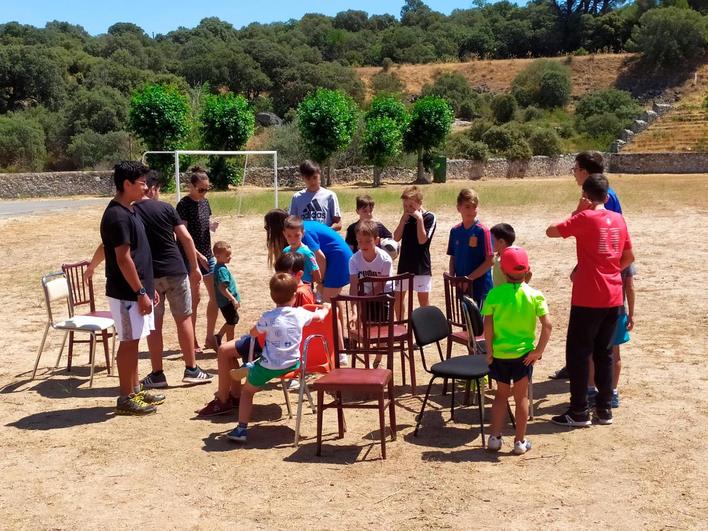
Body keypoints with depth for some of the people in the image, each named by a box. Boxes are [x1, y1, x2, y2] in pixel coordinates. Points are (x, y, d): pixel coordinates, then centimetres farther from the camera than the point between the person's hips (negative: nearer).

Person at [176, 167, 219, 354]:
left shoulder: (205, 202, 9)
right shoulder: (184, 205, -13)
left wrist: (213, 226, -4)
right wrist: (198, 255, -20)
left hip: (207, 255, 7)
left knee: (216, 295, 5)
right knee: (195, 298, -1)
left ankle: (210, 338, 16)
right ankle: (192, 341, 11)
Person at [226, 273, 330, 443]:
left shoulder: (268, 317, -12)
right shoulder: (300, 314, -3)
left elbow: (253, 333, 4)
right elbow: (319, 316, 16)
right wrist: (325, 308, 37)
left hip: (269, 366, -4)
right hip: (292, 363, 4)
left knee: (247, 390, 12)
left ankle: (241, 429, 8)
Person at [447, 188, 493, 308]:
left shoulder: (482, 231, -11)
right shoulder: (455, 231, 5)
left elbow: (490, 260, -14)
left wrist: (470, 278, -17)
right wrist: (451, 276, -4)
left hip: (480, 286, -5)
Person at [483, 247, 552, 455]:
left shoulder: (494, 293, -8)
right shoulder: (534, 295, -8)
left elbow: (488, 325, -9)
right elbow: (547, 325, -14)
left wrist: (489, 350, -1)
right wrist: (539, 350, -7)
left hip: (499, 353, 1)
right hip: (524, 353, -1)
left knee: (501, 394, 17)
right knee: (522, 397, 11)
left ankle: (495, 437, 17)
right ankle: (520, 441, 17)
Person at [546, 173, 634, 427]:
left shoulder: (585, 218, -11)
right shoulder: (618, 219, 8)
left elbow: (551, 231, -6)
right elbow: (629, 257, 15)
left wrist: (575, 214, 2)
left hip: (587, 299, -6)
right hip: (613, 298, 6)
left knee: (577, 354, 3)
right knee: (604, 354, 15)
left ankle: (579, 412, 6)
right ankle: (604, 409, 19)